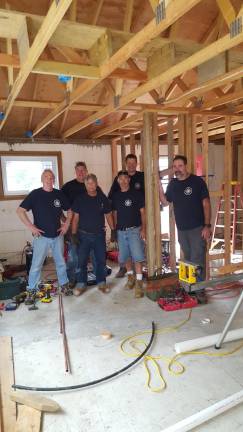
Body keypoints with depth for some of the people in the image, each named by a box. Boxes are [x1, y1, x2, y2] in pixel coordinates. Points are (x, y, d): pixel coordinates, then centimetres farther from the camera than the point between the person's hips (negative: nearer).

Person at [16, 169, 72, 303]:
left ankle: (64, 284, 32)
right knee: (36, 265, 2)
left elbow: (69, 210, 14)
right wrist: (31, 227, -13)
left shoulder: (59, 194, 2)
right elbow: (20, 211, -9)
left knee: (61, 262, 15)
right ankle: (31, 290, 16)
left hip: (58, 235, 3)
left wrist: (66, 224, 2)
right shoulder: (35, 194, -7)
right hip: (42, 236, -3)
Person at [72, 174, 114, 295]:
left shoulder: (103, 198, 1)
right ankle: (81, 284, 17)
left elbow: (108, 216, 7)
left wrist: (113, 230, 3)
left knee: (101, 260, 7)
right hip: (84, 235, -1)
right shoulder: (80, 199, -2)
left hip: (99, 234, 1)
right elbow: (75, 217, 0)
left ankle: (101, 282, 22)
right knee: (82, 260, 3)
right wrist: (74, 234, -5)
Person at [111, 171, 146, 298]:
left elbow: (142, 212, -3)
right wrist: (114, 230, 9)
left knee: (137, 256, -10)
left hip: (134, 229, -4)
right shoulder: (115, 196, 8)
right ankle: (130, 276, 32)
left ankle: (139, 283, -5)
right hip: (121, 231, 4)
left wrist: (143, 228, -11)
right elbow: (115, 214, 13)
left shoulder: (136, 194, -3)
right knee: (125, 256, 11)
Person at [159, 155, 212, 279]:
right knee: (187, 260, 18)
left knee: (197, 261, -3)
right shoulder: (172, 184, 7)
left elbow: (206, 204, -9)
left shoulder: (197, 181, -9)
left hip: (197, 228, -5)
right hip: (181, 229, 5)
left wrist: (207, 226, -16)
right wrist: (159, 186, -3)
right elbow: (165, 202, 11)